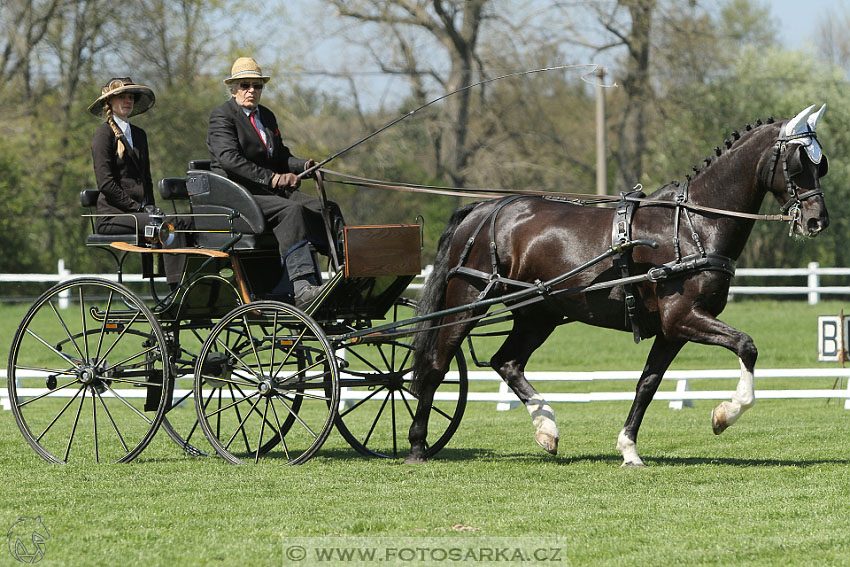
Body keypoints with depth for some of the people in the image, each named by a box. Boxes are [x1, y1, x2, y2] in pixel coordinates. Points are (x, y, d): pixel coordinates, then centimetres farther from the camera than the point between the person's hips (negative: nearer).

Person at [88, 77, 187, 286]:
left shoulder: (138, 134, 22)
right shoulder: (103, 134, -2)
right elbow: (106, 183, -10)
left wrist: (150, 206, 5)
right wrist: (138, 208, -13)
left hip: (138, 212, 7)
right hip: (113, 216, -6)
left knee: (181, 223, -23)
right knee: (170, 224, -29)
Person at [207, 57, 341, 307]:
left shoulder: (266, 116, 22)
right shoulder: (221, 116, -4)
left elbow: (281, 156, 21)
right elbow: (230, 159, -19)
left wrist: (304, 165, -2)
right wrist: (271, 178, -28)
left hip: (270, 192, 8)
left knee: (328, 209, -11)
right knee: (292, 210, -33)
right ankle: (302, 288, -42)